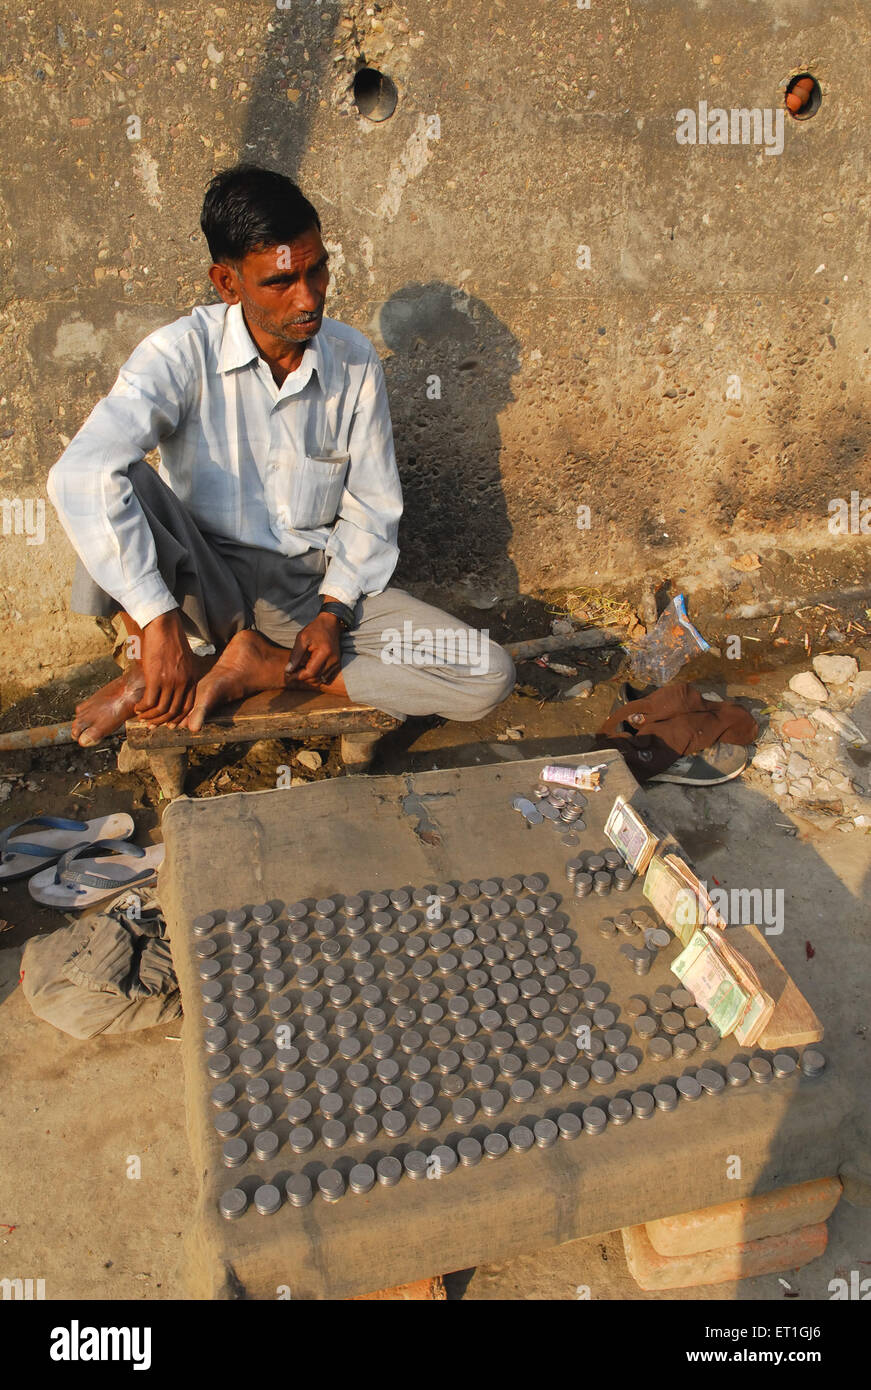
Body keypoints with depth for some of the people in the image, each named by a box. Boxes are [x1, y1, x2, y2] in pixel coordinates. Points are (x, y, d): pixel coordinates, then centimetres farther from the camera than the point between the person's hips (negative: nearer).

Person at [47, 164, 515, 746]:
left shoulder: (354, 360, -4)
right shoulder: (184, 353, -15)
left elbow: (371, 506, 3)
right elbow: (80, 474, -31)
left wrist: (333, 610, -11)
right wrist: (159, 621, -37)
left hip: (315, 586, 3)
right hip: (204, 585, -3)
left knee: (488, 677, -16)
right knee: (122, 485, -33)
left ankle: (261, 667, -8)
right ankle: (153, 662, -9)